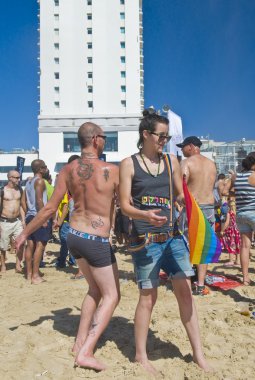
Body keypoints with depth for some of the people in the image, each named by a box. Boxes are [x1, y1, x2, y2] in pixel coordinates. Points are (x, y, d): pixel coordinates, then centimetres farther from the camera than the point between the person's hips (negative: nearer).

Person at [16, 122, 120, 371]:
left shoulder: (68, 170, -1)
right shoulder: (111, 170, -15)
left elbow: (50, 208, -1)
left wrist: (25, 233, 10)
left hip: (73, 236, 6)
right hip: (97, 242, -6)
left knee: (95, 289, 25)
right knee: (111, 296, 9)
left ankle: (80, 341, 27)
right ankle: (86, 352, 2)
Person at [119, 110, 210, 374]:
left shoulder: (171, 162, 9)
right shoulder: (129, 164, -2)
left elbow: (180, 196, 14)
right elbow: (125, 206, -8)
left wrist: (187, 200, -9)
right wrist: (145, 216, -27)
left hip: (173, 236, 4)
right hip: (145, 240, -4)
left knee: (184, 291, 6)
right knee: (148, 296, 4)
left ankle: (198, 353, 21)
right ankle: (140, 355, 23)